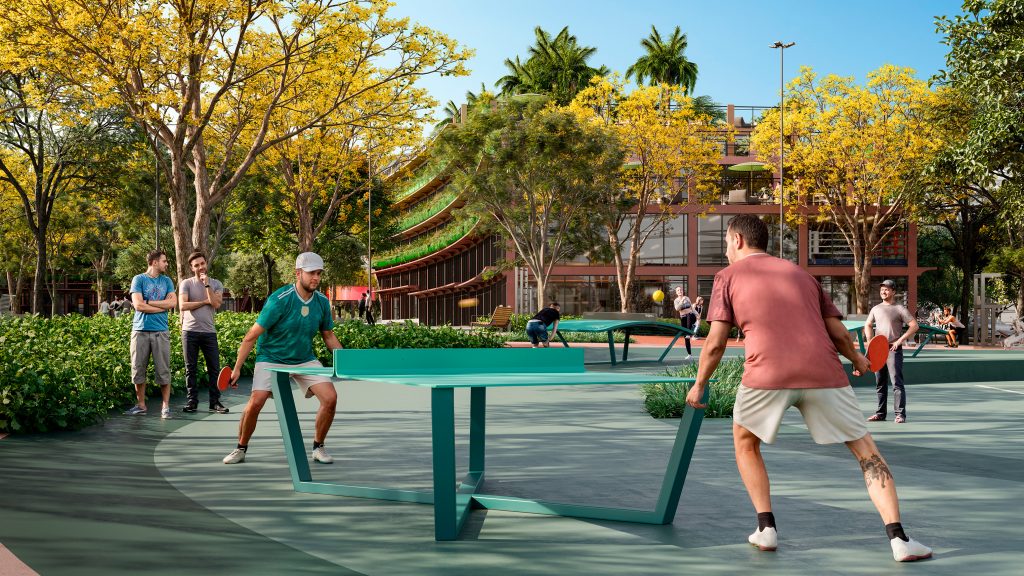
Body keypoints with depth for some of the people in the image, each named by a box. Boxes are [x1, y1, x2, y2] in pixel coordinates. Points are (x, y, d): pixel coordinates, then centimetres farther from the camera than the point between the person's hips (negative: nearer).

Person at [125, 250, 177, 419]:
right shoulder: (139, 279, 3)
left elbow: (173, 302, -2)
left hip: (160, 331, 2)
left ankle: (166, 406, 6)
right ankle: (141, 405, 14)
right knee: (138, 369, 3)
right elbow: (138, 305, -9)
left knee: (163, 370, 0)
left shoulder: (167, 281, 12)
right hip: (140, 330, -2)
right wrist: (162, 307, -3)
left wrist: (149, 302, -6)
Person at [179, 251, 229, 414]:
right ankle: (192, 401, 12)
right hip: (190, 331, -1)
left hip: (209, 332, 1)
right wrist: (204, 302, -6)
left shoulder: (215, 284, 7)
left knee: (214, 368, 1)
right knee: (190, 368, 4)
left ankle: (215, 401, 9)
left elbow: (216, 303, -10)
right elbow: (183, 305, -10)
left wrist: (207, 284, -10)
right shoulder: (186, 283, 3)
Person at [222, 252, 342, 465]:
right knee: (255, 402, -19)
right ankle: (241, 448, 7)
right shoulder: (279, 300, -21)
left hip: (305, 359, 4)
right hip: (271, 358, -4)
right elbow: (252, 335, -16)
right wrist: (237, 368, -18)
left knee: (330, 398, -14)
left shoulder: (322, 302, -5)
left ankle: (318, 447, 7)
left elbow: (329, 336, 10)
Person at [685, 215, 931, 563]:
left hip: (767, 374, -2)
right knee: (867, 452, 13)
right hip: (823, 373, 2)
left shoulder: (728, 276, 15)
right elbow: (837, 331, 20)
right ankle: (898, 537, 1)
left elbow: (715, 343, 7)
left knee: (744, 442, 25)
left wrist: (699, 384, 20)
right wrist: (856, 359, 38)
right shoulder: (800, 273, 25)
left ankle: (766, 528, 18)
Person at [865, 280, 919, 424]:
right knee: (880, 384, 9)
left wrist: (900, 340, -13)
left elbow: (914, 326, -5)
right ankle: (880, 413, 16)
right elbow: (868, 325, 26)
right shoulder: (876, 309, 15)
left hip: (894, 349, -5)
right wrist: (870, 342, 10)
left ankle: (900, 414, -9)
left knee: (896, 382, -11)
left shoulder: (900, 309, -1)